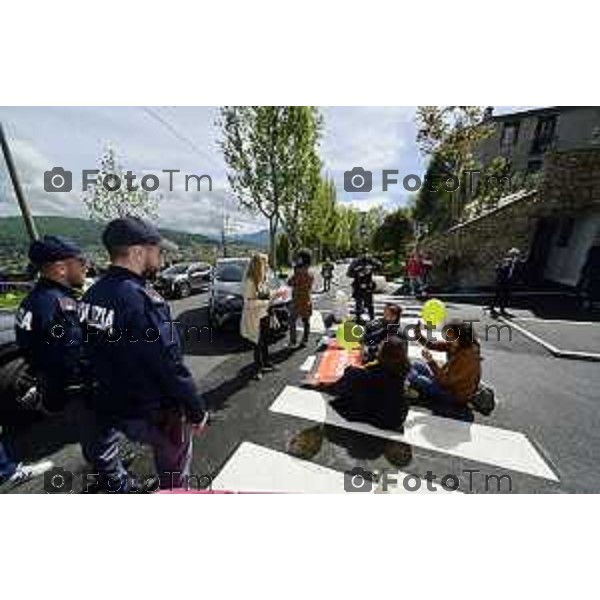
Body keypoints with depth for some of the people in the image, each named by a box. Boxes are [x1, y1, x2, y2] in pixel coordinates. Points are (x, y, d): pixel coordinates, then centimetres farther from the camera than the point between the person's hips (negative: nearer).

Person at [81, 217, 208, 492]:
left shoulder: (93, 293, -5)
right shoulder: (141, 299, -32)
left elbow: (97, 352, 6)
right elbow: (170, 365, -30)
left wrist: (113, 390, 20)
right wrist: (197, 409, -17)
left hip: (111, 403, 8)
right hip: (152, 411, -7)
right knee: (174, 465, 21)